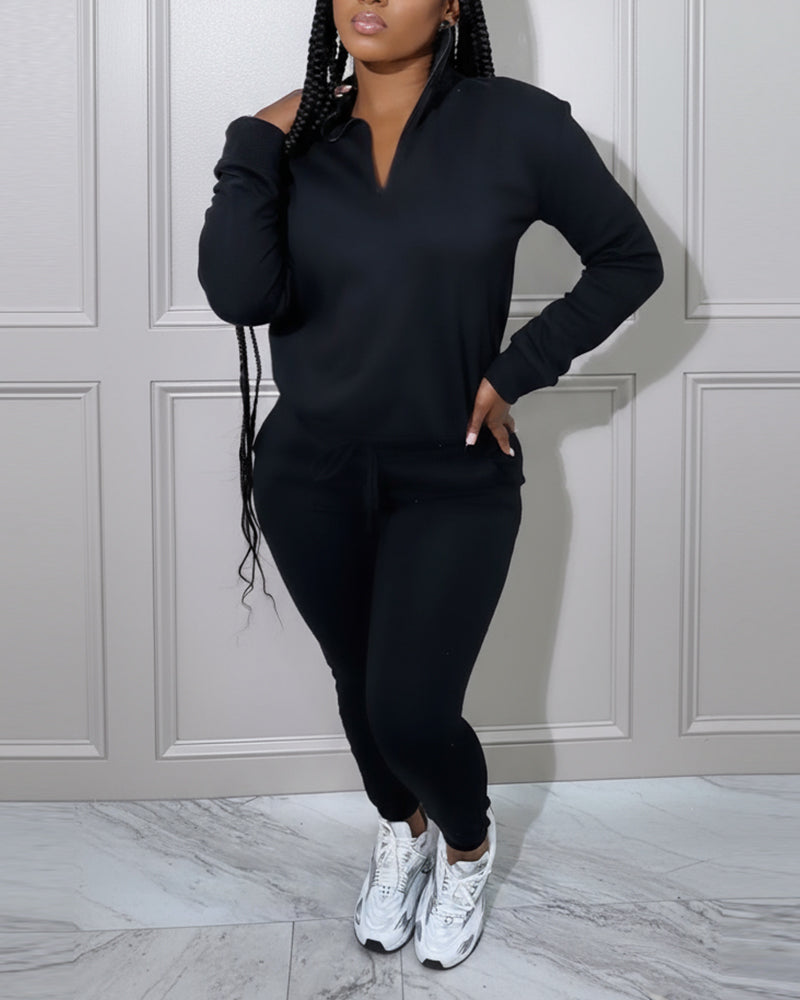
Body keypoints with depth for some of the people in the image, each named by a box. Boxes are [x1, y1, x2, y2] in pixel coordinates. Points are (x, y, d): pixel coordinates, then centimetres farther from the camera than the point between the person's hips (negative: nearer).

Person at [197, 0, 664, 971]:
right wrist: (256, 143, -16)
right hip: (310, 475, 3)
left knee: (412, 712, -5)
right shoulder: (295, 139, -3)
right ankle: (399, 833, 49)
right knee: (358, 684, 18)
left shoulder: (515, 125, -10)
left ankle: (468, 846, 30)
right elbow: (239, 294, -17)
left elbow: (629, 259, -2)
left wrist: (516, 372, -8)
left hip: (455, 482, -3)